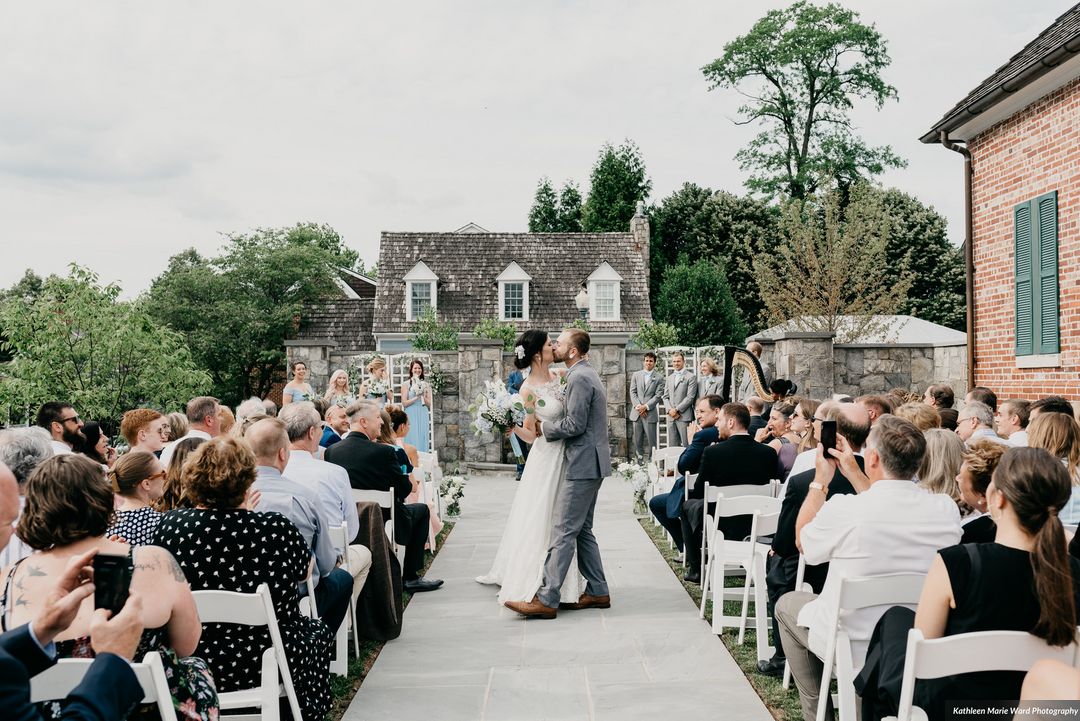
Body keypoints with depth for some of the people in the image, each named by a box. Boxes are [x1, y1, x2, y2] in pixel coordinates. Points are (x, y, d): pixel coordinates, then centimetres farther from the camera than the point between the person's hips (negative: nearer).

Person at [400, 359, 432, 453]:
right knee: (412, 441, -5)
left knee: (423, 441, 3)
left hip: (423, 416, 3)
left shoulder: (426, 385, 9)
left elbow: (429, 404, 8)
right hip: (411, 416, -3)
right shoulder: (406, 384, 1)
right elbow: (404, 403, -5)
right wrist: (416, 397, -12)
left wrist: (423, 396, -9)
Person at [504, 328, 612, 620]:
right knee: (582, 530, 15)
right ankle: (597, 592, 20)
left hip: (582, 465, -11)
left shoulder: (579, 378, -16)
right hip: (589, 464, 11)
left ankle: (546, 599, -9)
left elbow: (574, 424, -21)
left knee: (563, 531, -10)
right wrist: (547, 423, 12)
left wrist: (543, 426, -7)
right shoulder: (586, 374, 17)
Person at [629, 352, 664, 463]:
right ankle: (639, 463, 12)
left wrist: (646, 406, -12)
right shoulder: (636, 375, 11)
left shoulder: (659, 378, 4)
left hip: (650, 413, -3)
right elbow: (632, 392, 6)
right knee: (637, 441, 6)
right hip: (636, 412, 3)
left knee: (652, 441, -3)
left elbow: (658, 395, -3)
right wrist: (638, 406, -8)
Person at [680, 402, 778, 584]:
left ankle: (695, 569, 24)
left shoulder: (712, 452, -20)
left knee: (688, 504, 26)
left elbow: (698, 492, -9)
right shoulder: (769, 453, -9)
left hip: (722, 528, -5)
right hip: (758, 527, 5)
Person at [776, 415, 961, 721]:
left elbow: (802, 541, -4)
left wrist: (820, 481, 5)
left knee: (787, 603, 25)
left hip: (852, 649, -4)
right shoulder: (946, 509, -13)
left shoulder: (844, 509, -26)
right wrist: (853, 474, 14)